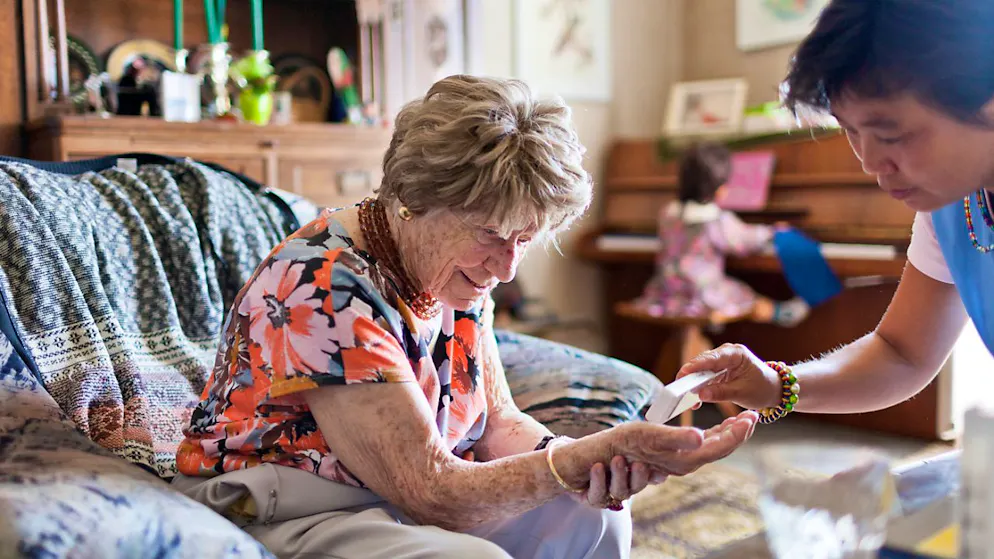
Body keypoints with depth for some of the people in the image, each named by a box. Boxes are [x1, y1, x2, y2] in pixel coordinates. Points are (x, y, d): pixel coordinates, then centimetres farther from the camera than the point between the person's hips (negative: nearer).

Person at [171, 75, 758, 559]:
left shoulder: (455, 269, -2)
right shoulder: (328, 288, -28)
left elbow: (498, 421, 0)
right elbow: (430, 490, -28)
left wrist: (583, 461, -20)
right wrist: (595, 452, -35)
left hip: (399, 498, 8)